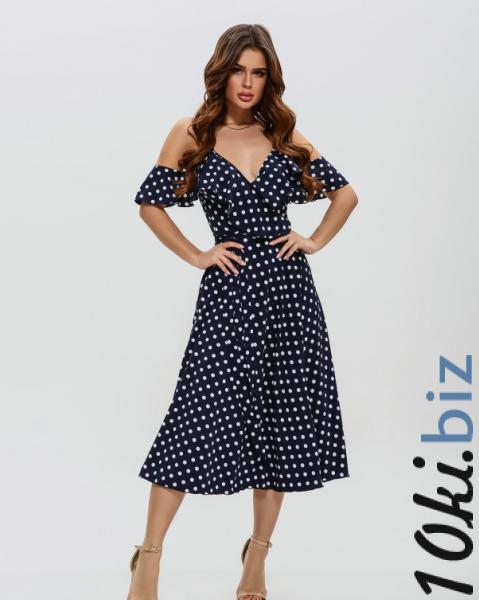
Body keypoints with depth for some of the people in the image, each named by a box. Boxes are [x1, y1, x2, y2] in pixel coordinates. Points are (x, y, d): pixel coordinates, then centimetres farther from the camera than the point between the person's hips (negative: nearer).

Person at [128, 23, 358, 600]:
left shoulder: (284, 135, 7)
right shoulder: (191, 133, 1)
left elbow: (345, 192, 16)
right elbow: (150, 201, 6)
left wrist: (315, 240, 4)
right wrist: (195, 255, 0)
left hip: (287, 285, 3)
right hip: (229, 290, -3)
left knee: (281, 419, 6)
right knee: (199, 415, -7)